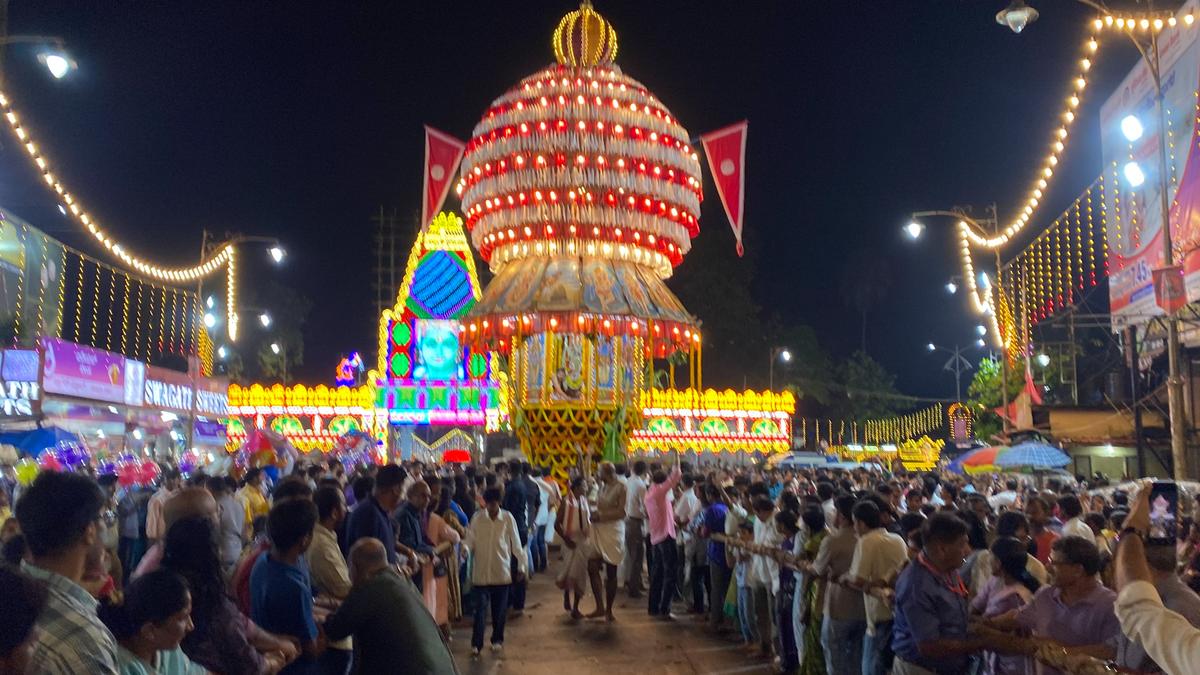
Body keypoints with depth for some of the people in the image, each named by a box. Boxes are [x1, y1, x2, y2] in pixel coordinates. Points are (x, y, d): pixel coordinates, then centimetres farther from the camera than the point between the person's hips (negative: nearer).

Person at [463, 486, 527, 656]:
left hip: (502, 571, 0)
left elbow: (516, 543, 1)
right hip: (481, 570, 0)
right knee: (480, 607, -2)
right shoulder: (477, 518, -3)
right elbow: (470, 540, -1)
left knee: (500, 608, 9)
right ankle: (476, 643, 5)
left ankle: (497, 639, 26)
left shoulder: (508, 517, -5)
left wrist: (521, 565, 3)